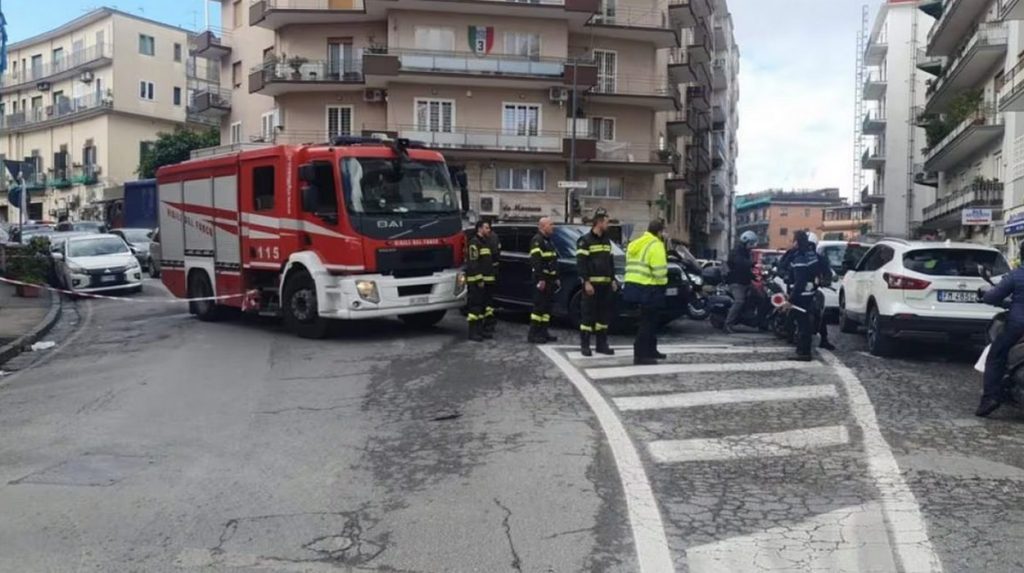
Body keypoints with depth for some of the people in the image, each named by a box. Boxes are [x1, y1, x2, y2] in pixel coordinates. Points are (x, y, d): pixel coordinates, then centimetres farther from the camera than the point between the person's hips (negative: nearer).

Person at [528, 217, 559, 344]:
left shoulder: (548, 241, 20)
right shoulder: (537, 241, -12)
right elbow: (536, 261, -21)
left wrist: (556, 278, 19)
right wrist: (540, 279, -26)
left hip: (550, 280, 10)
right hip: (541, 279, -10)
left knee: (547, 306, 11)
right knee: (539, 306, -9)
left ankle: (543, 332, 16)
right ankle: (533, 334, -5)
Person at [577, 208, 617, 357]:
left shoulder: (607, 241, 16)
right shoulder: (585, 241, -7)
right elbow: (581, 263, -12)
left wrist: (613, 279, 15)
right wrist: (586, 282, -18)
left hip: (605, 284, 7)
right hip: (591, 283, -7)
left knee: (604, 314, 9)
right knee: (588, 314, -5)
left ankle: (602, 344, 16)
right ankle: (584, 345, 1)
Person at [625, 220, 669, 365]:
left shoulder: (635, 244, 16)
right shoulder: (655, 246, -13)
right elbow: (660, 271, -19)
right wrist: (662, 282, 0)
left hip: (634, 284, 9)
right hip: (648, 288, -9)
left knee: (650, 320, 20)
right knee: (647, 322, -4)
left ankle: (650, 350, 29)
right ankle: (640, 355, -3)